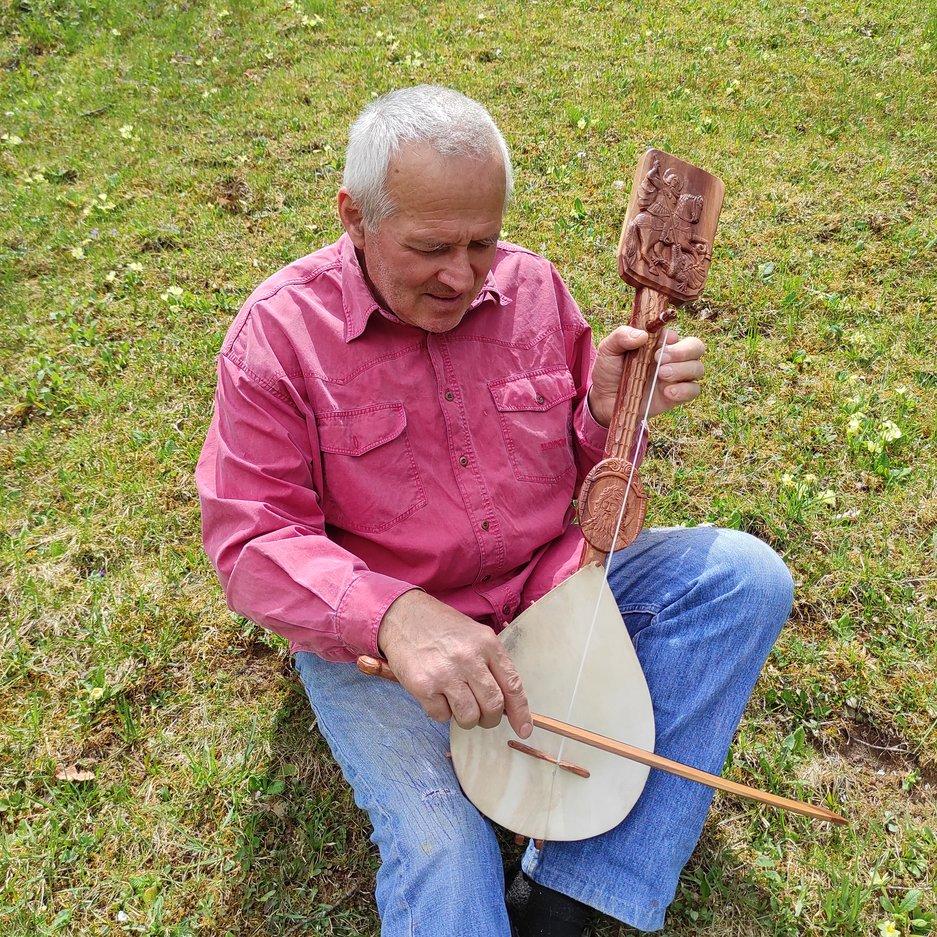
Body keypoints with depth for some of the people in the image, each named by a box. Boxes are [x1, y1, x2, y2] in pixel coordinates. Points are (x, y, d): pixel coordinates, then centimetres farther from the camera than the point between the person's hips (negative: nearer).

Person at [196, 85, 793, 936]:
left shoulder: (531, 286, 0)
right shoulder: (279, 332, -12)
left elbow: (576, 465, 10)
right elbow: (251, 539, -15)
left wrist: (611, 407, -15)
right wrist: (393, 615, -33)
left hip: (549, 588, 5)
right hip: (374, 638, -4)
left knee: (746, 573, -16)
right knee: (441, 852, -29)